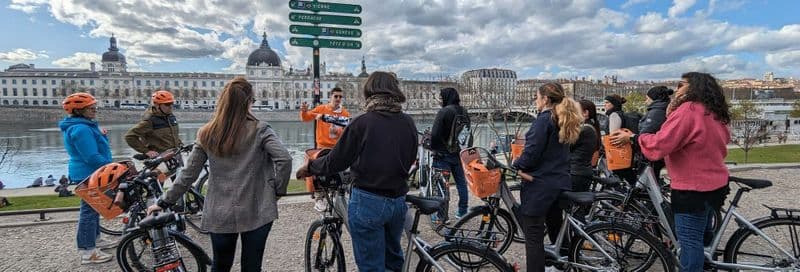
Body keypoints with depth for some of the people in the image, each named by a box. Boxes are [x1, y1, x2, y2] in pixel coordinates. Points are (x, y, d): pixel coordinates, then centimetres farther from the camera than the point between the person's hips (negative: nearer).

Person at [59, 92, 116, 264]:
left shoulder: (82, 126, 11)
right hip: (89, 174, -11)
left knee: (93, 208, 21)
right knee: (90, 210, -6)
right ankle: (87, 252, 1)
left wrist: (101, 135, 4)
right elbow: (92, 157, -26)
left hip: (88, 173, 11)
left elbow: (95, 148, 20)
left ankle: (95, 240, 34)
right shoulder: (81, 129, -23)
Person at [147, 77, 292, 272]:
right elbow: (284, 159, -21)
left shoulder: (207, 134, 2)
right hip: (256, 212, -3)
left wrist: (165, 202, 15)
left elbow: (188, 174, 3)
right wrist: (279, 190, -7)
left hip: (220, 214, 3)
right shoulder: (259, 130, -9)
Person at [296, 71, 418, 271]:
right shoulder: (409, 123, -2)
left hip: (368, 202, -5)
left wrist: (309, 167, 8)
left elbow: (336, 162, -10)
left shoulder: (362, 123, -15)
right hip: (398, 201, 5)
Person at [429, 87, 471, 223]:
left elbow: (435, 134, -20)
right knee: (461, 182, 15)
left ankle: (441, 216, 4)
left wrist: (433, 147, -4)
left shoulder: (444, 112, -17)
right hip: (459, 153, 7)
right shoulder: (464, 112, 7)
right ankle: (462, 212, 26)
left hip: (443, 154, -7)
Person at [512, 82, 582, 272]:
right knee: (557, 231, 20)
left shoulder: (544, 119, -14)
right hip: (560, 182, 9)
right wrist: (522, 164, 16)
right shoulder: (564, 121, 13)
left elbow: (531, 154, -19)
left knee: (533, 237, -2)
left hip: (540, 185, -9)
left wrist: (514, 166, -2)